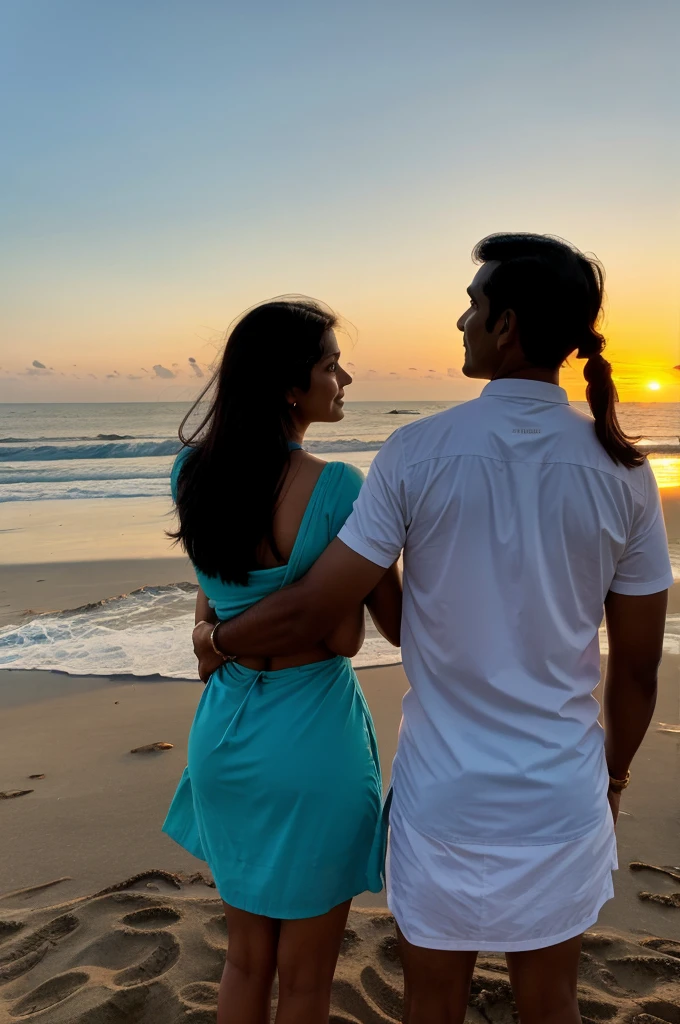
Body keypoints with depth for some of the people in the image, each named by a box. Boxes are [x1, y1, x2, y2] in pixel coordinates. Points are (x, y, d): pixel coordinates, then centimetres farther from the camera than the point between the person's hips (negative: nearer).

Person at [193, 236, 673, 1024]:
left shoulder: (418, 455, -15)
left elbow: (308, 612, -12)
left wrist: (216, 640, 8)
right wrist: (614, 774, 17)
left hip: (444, 792, -2)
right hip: (562, 795, 2)